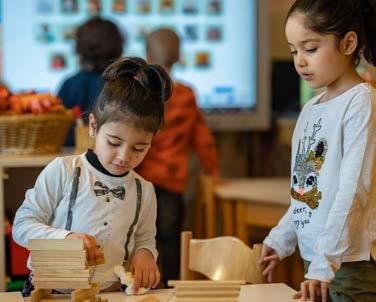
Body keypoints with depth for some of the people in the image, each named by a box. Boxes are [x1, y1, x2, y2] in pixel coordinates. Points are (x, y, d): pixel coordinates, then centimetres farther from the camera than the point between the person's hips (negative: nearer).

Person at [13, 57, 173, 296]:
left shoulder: (145, 191, 9)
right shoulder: (63, 171, -3)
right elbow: (22, 226, -3)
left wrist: (145, 253, -1)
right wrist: (65, 237, -20)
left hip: (111, 294, 3)